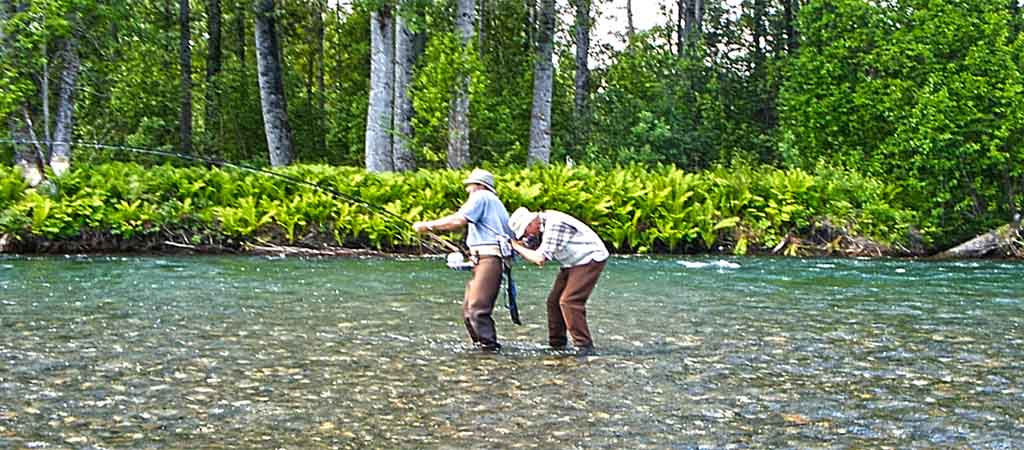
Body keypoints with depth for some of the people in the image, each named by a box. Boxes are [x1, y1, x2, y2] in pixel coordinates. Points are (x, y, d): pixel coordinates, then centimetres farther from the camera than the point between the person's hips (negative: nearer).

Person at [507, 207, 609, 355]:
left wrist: (519, 247, -17)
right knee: (554, 301, 7)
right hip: (573, 263, 10)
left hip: (590, 259, -10)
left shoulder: (554, 224, -26)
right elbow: (538, 257, 8)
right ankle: (557, 343, 18)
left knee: (569, 301, -19)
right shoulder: (543, 226, 3)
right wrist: (524, 249, -7)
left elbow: (540, 259, -29)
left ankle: (584, 345, -15)